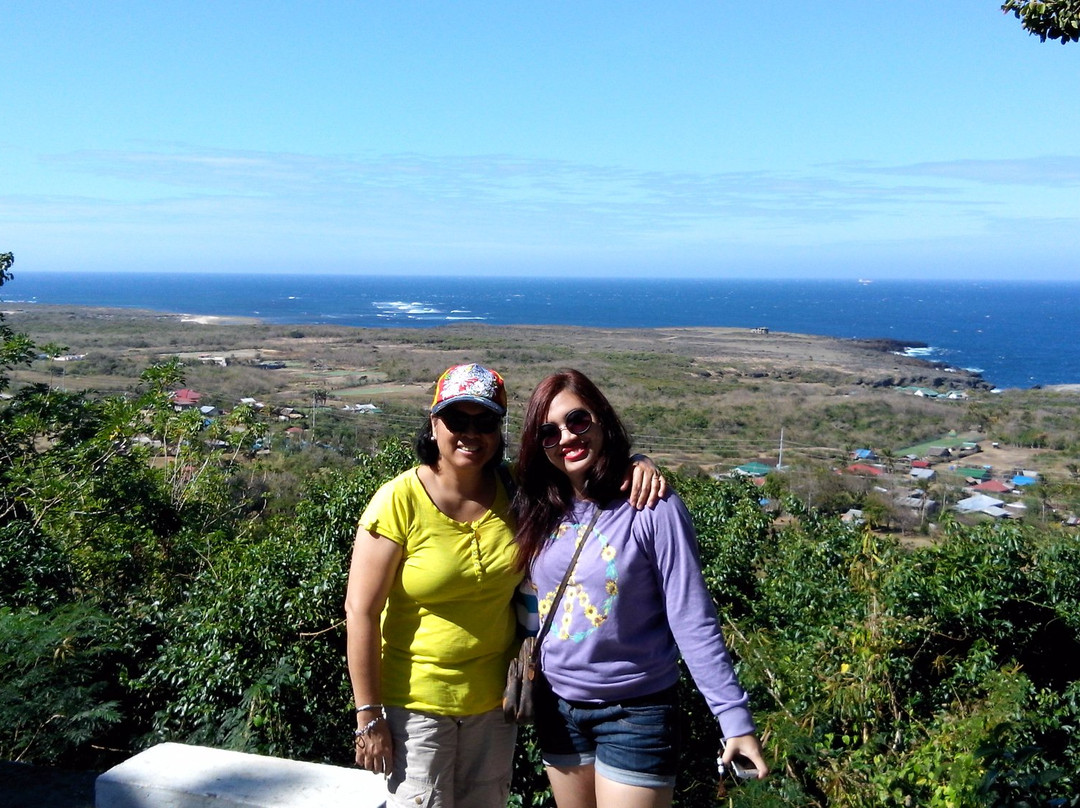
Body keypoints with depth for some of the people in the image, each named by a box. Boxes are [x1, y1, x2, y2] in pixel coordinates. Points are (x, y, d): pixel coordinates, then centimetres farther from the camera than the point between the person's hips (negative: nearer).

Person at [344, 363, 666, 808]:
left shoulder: (513, 490, -4)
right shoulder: (400, 501, -17)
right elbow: (361, 611, -16)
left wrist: (638, 467, -15)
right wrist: (368, 716, -16)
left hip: (492, 699, 5)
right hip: (416, 701, -4)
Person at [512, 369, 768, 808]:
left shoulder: (651, 507, -16)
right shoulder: (536, 510, 0)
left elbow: (692, 622, -15)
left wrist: (734, 716, -17)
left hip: (635, 713, -5)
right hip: (556, 707, 5)